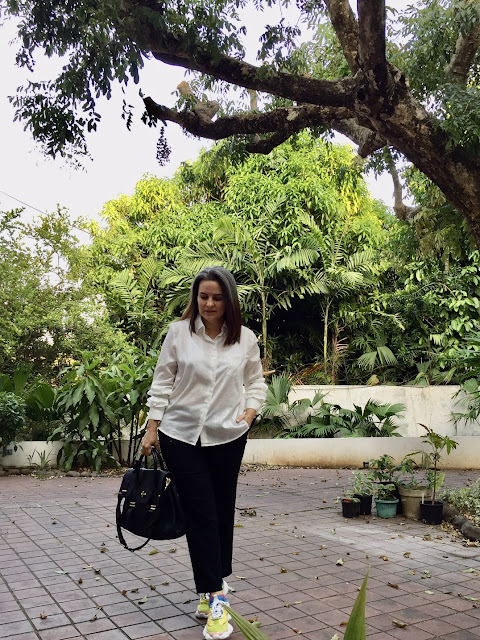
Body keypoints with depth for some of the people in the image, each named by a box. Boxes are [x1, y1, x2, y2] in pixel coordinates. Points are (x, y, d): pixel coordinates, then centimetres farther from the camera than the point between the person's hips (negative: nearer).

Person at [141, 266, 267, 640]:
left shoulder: (245, 339, -1)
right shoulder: (179, 332, -4)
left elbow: (256, 383, 9)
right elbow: (163, 382, 1)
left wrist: (249, 413, -7)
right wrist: (152, 427, 1)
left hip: (228, 437, 2)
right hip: (181, 437, -1)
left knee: (222, 512, 12)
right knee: (200, 514, -1)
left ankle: (212, 587, 31)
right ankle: (215, 596, 8)